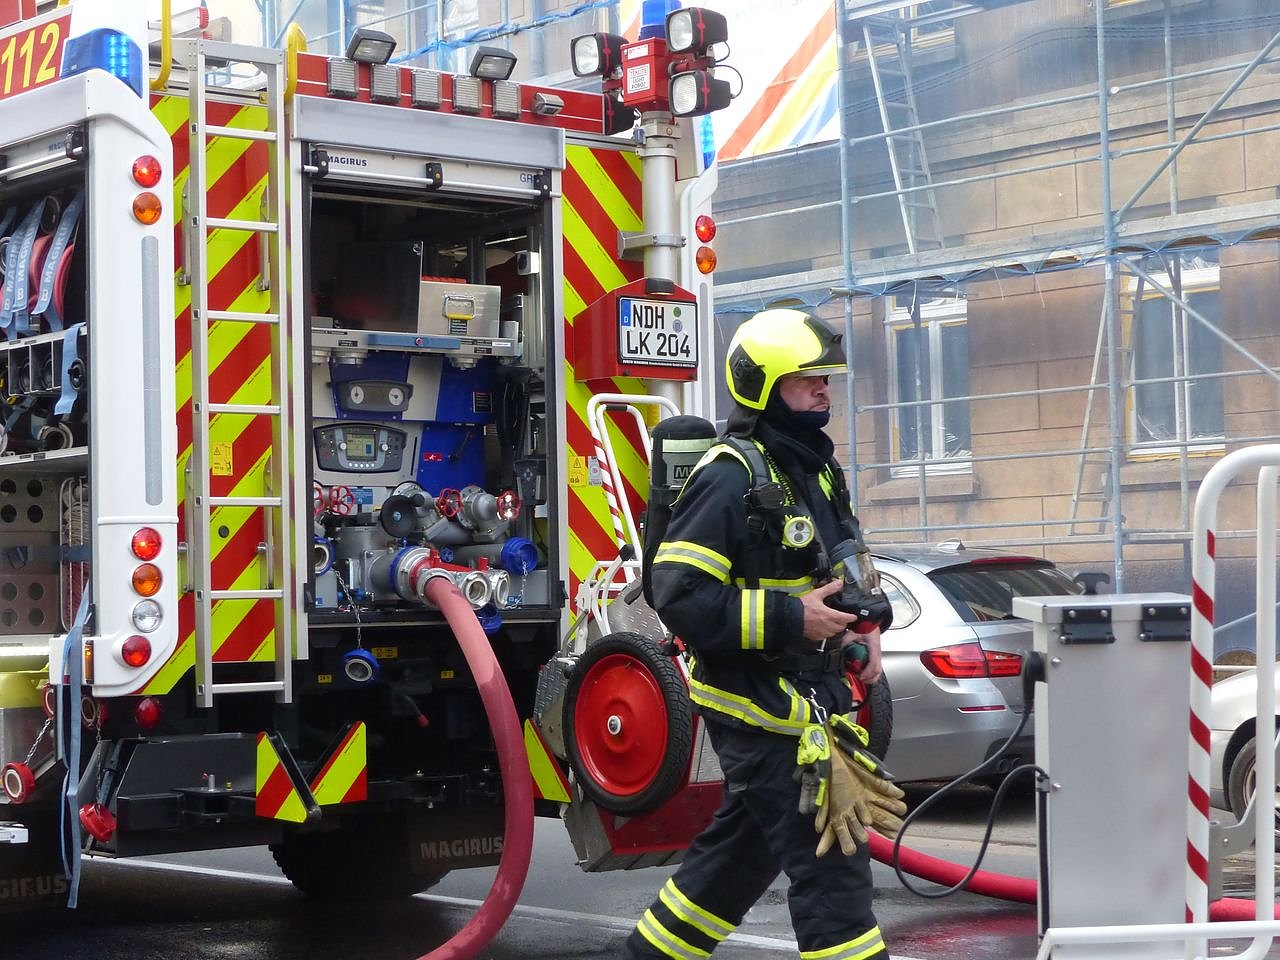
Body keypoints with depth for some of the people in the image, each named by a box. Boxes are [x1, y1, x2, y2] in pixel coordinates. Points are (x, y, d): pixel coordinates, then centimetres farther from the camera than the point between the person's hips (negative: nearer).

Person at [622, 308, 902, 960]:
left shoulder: (816, 469, 13)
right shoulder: (732, 476, -16)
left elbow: (840, 571, 28)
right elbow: (680, 595, -23)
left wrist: (860, 631, 9)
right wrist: (791, 619, -24)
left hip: (806, 697, 9)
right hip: (757, 704, -9)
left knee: (744, 847, 19)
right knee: (828, 859, -9)